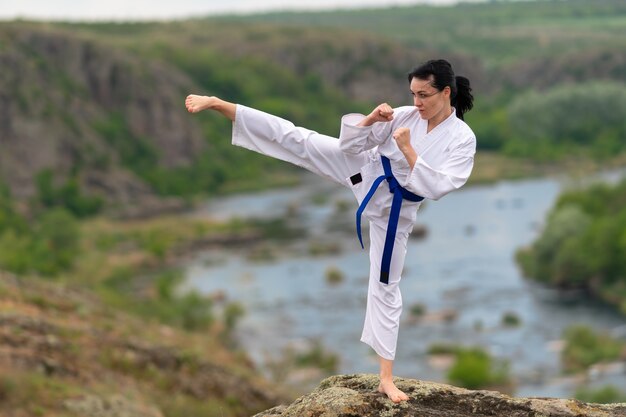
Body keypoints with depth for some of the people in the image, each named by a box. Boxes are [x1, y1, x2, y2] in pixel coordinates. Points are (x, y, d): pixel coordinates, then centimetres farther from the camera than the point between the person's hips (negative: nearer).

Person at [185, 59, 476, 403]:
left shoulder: (462, 139, -18)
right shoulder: (405, 116, -10)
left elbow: (437, 188, -27)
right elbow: (352, 142, -6)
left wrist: (409, 152, -30)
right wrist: (370, 120, -24)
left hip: (392, 209, -1)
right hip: (366, 171, 1)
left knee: (386, 287, 5)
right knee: (296, 140, -11)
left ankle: (386, 378, 15)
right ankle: (217, 105, -9)